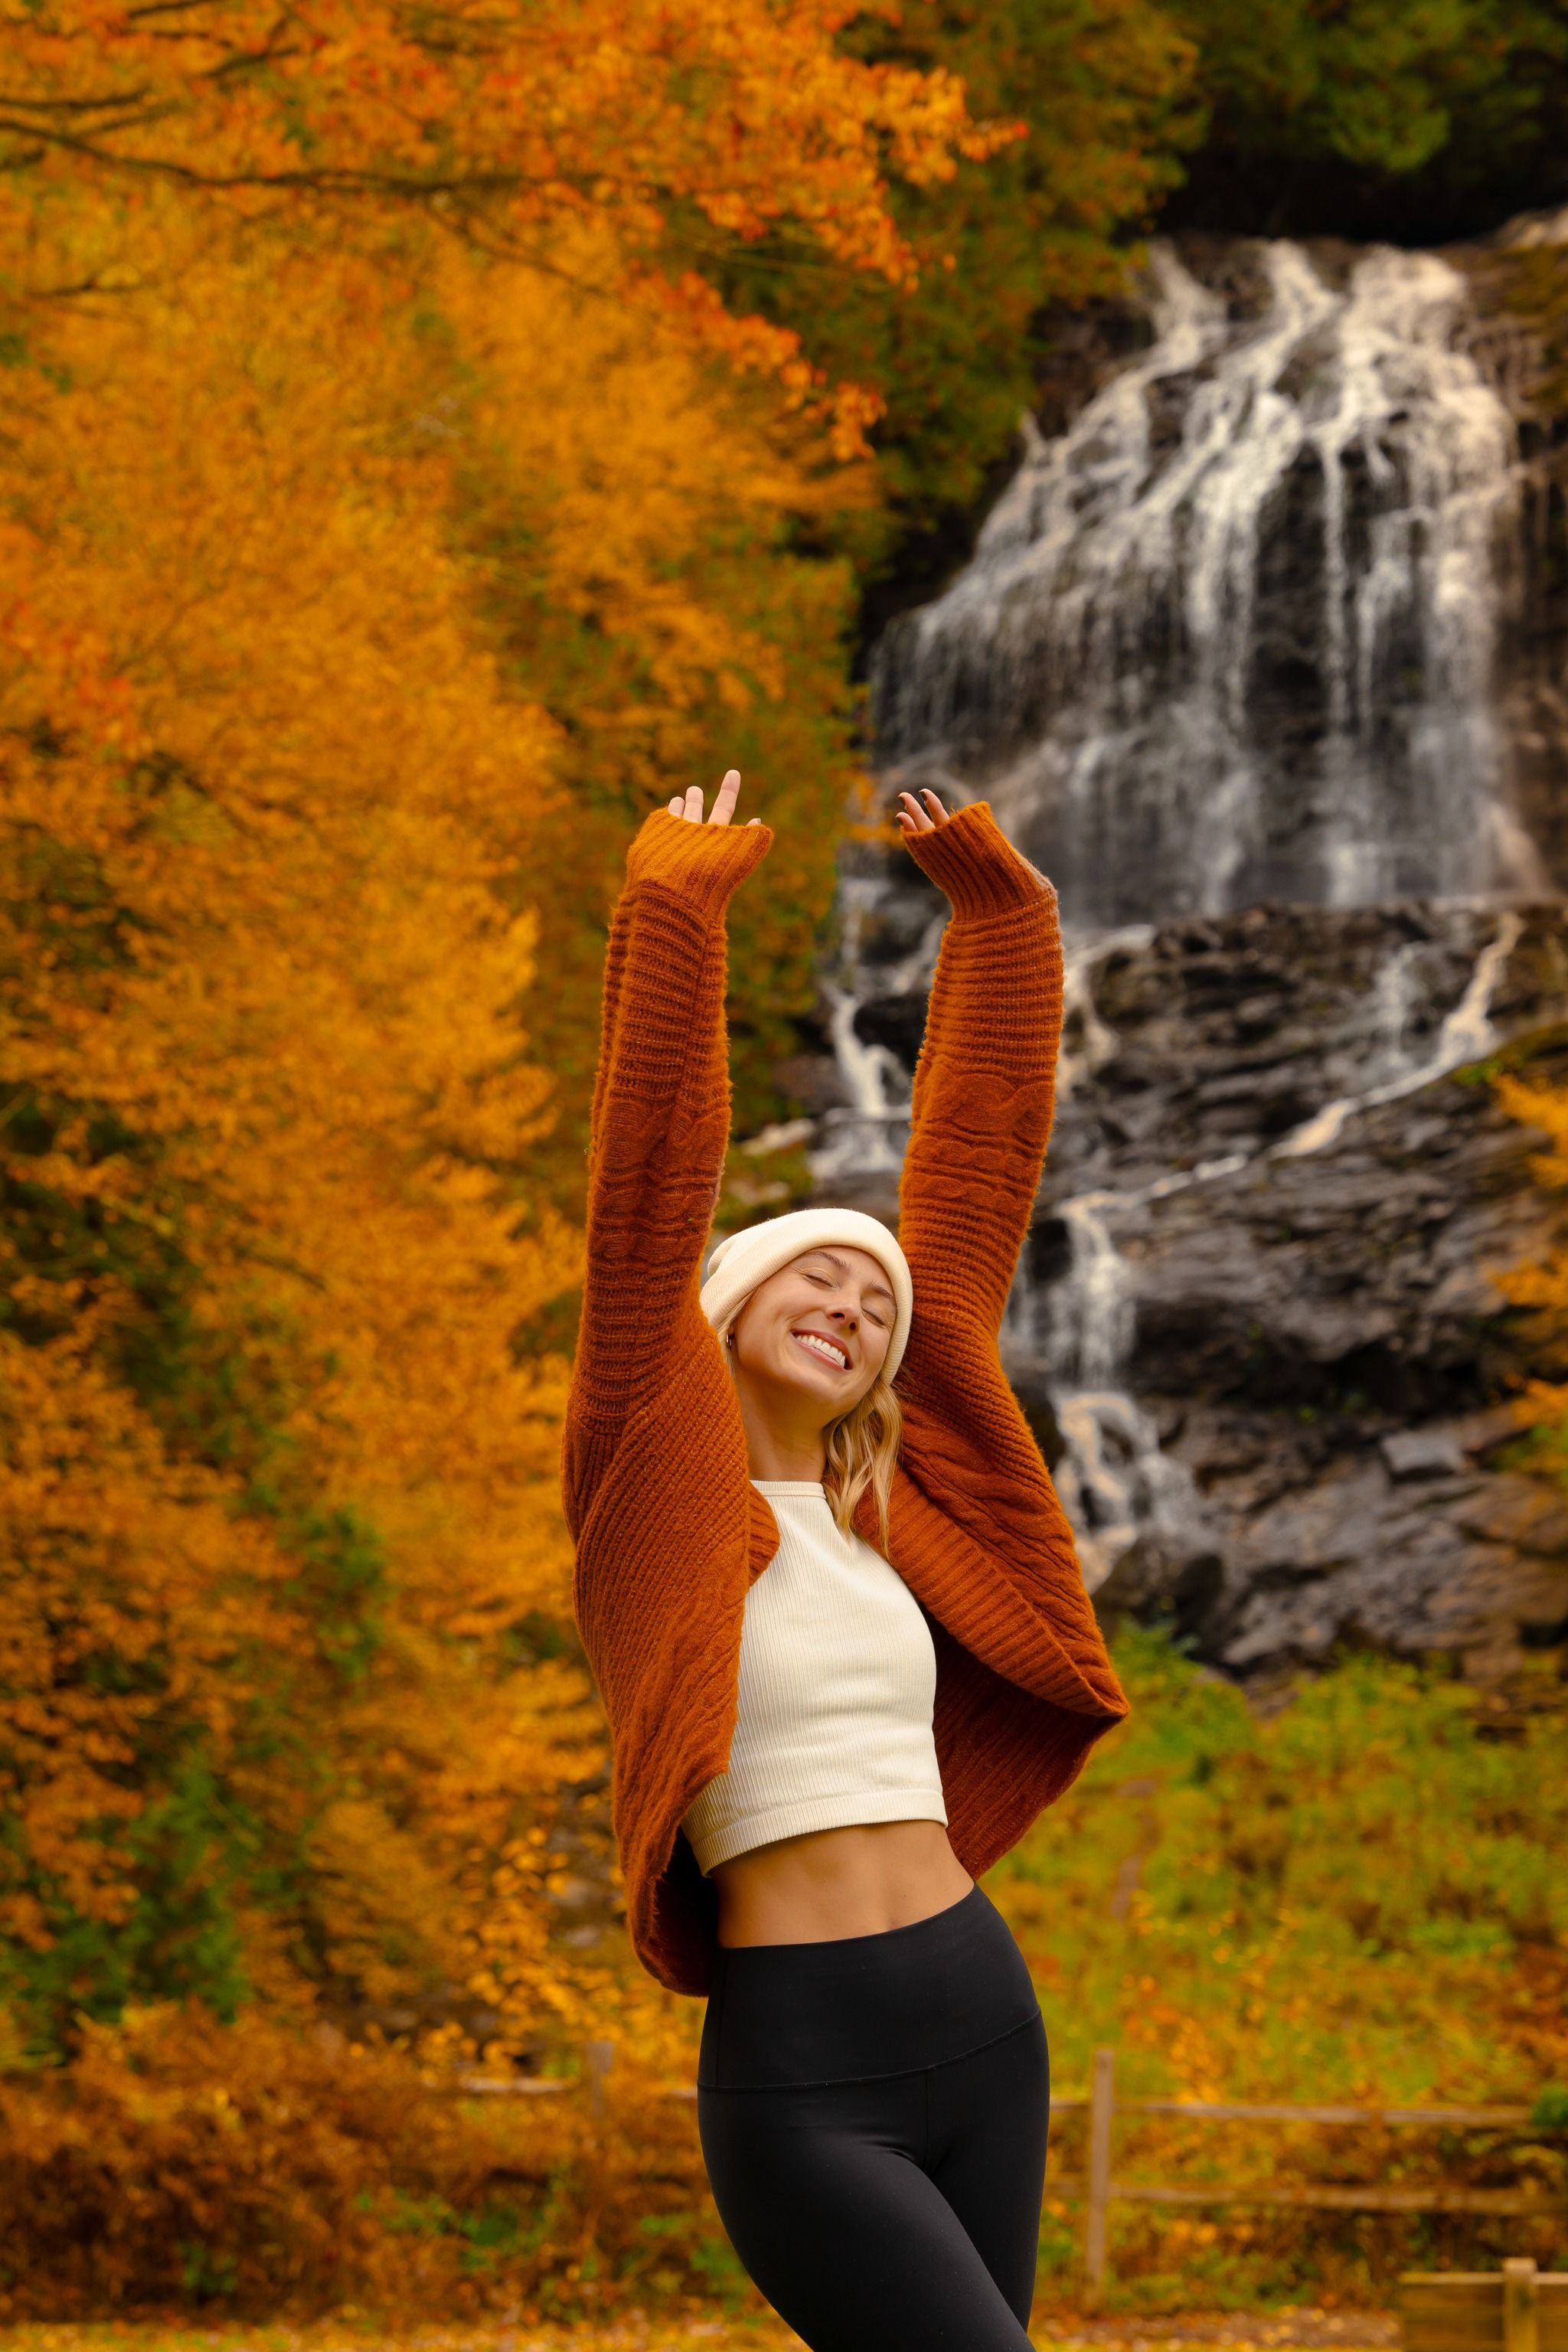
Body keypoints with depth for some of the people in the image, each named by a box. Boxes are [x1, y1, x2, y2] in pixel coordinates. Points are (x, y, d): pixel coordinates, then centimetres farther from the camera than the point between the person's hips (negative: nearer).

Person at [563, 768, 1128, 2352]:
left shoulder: (880, 1506, 12)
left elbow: (979, 1173, 14)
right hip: (805, 2081, -6)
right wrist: (670, 915, -14)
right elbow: (643, 1214, -11)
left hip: (983, 2026, 6)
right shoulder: (653, 1495, 0)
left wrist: (995, 911, 13)